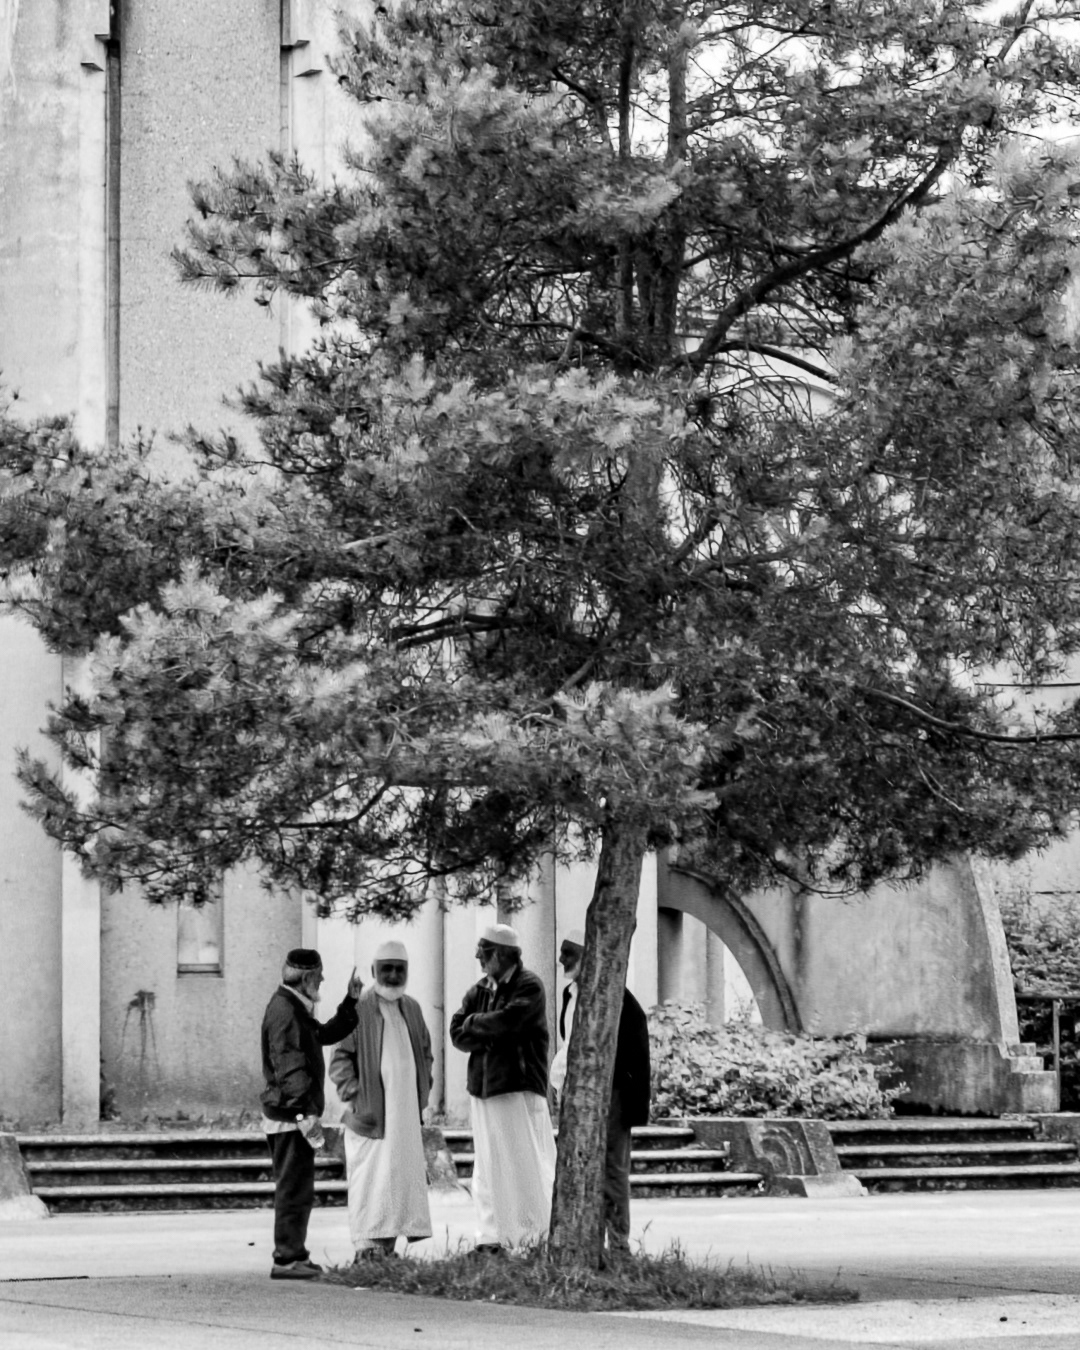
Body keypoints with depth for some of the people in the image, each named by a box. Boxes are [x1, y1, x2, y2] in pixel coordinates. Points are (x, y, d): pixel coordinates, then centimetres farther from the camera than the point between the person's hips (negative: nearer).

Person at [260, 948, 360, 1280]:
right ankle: (286, 1259, -6)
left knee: (294, 1189, 17)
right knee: (295, 1189, -8)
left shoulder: (296, 1008, 17)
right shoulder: (283, 1010, -16)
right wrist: (305, 1113, -27)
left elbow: (327, 1034, 27)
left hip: (294, 1114, 11)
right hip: (290, 1114, -11)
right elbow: (288, 1066, -23)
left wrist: (351, 1002, 18)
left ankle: (294, 1254, 24)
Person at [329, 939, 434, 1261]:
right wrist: (355, 1099, -14)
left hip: (407, 1113, 6)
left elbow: (425, 1053, 23)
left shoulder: (412, 1009, 13)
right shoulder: (358, 1009, -6)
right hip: (372, 1114, -6)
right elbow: (340, 1060, -6)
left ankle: (388, 1244, 13)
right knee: (370, 1178, -9)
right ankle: (367, 1246, -8)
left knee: (404, 1177, 6)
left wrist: (423, 1095, 13)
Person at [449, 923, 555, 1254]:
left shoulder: (529, 986, -4)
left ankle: (543, 1235, -2)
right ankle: (491, 1237, 9)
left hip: (520, 1087, -6)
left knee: (527, 1164, -6)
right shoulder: (479, 990, 15)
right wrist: (492, 1036, -9)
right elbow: (457, 1034, 7)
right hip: (483, 1087, 6)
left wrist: (475, 1023, -3)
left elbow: (509, 1020, -19)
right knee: (488, 1167, 6)